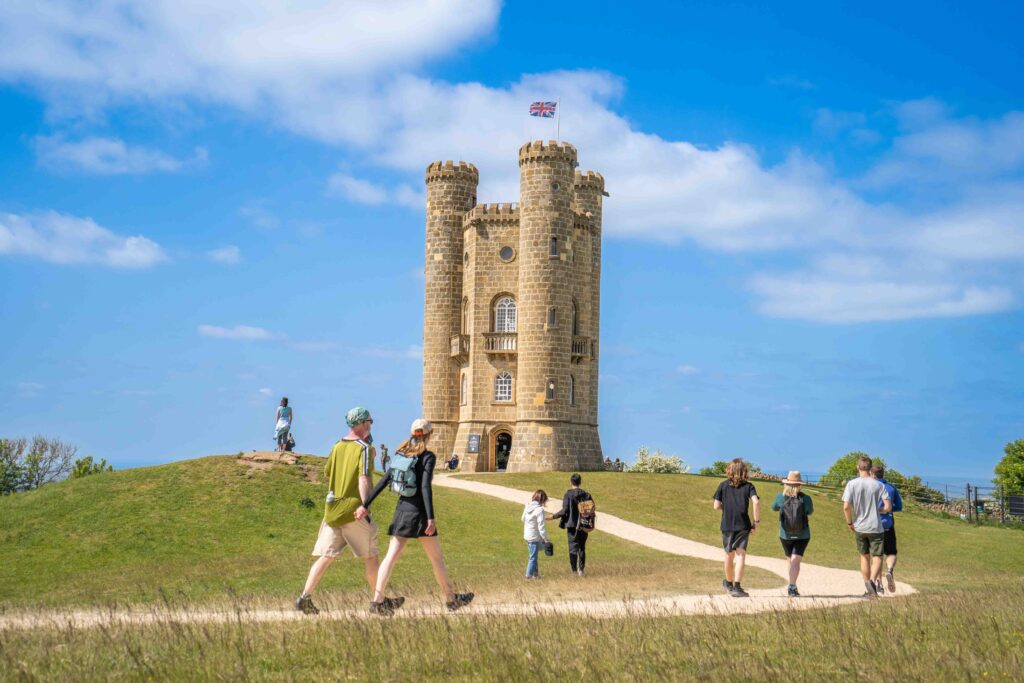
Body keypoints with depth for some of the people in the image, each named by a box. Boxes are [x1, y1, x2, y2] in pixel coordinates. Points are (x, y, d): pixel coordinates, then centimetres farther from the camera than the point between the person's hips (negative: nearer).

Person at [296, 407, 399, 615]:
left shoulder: (338, 447, 11)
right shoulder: (364, 448, -8)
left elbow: (327, 474, 23)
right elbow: (363, 478, -22)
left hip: (332, 509, 6)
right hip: (353, 510, -6)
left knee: (326, 556, 5)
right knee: (370, 557, 8)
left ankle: (305, 596, -7)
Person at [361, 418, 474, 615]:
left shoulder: (400, 454, 7)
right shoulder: (428, 456, -9)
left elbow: (384, 481, 3)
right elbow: (425, 487, -19)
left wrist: (366, 505, 3)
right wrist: (431, 517, -21)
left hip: (402, 508, 5)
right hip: (419, 510, -5)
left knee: (392, 555, -1)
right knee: (436, 558, 9)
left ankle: (378, 600, -11)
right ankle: (451, 599, 21)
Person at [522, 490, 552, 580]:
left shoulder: (527, 506, 3)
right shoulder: (539, 510, -20)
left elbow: (523, 518, 16)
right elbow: (541, 526, -20)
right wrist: (546, 539, -12)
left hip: (527, 535, 8)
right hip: (535, 537, -8)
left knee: (534, 555, 20)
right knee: (533, 557, 3)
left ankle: (535, 573, 29)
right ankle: (529, 575, 9)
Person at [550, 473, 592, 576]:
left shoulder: (568, 494, -10)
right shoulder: (586, 495, 2)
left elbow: (565, 510, -15)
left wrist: (553, 516, -4)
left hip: (572, 525, -4)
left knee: (573, 548, 2)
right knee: (582, 548, 15)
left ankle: (574, 570, -1)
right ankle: (581, 569, 14)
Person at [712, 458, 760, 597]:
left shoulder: (723, 485, 3)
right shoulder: (748, 486, 1)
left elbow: (716, 506, -1)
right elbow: (756, 502, -15)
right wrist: (756, 521, -7)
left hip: (727, 524, 2)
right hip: (743, 525, -2)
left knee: (729, 555, 17)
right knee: (740, 555, -5)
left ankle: (729, 583, 35)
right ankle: (737, 587, -16)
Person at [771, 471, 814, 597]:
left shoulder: (780, 497, -11)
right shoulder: (806, 498, -12)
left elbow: (774, 508, 11)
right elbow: (810, 512, 7)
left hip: (785, 535, 2)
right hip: (802, 535, -1)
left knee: (791, 560, 18)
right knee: (795, 561, -4)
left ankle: (792, 586, 29)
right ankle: (792, 587, -20)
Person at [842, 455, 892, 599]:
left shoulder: (852, 484, -7)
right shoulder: (878, 485, -6)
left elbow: (846, 507, -13)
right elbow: (888, 507, -10)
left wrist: (850, 523, 1)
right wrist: (877, 510, 11)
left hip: (859, 527, 2)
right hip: (876, 527, -1)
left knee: (864, 557, 16)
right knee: (877, 558, 3)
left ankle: (868, 589, 19)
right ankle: (872, 581, -24)